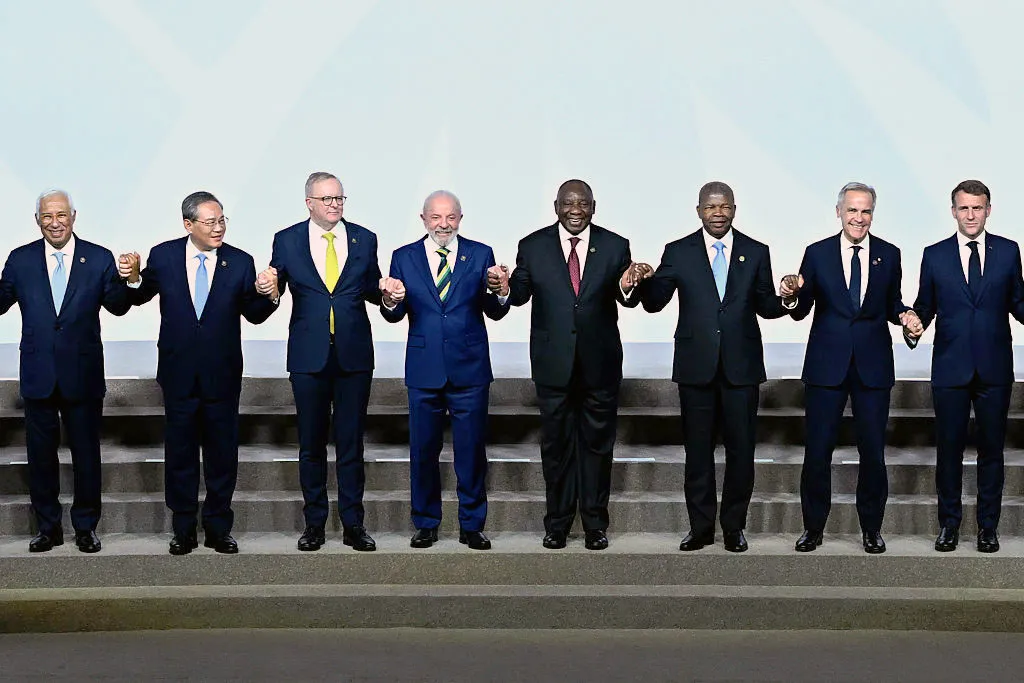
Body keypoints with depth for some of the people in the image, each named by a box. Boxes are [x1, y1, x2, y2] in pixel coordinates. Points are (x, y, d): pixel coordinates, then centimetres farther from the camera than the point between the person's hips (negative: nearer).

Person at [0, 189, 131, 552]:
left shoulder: (99, 259, -2)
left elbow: (118, 307, -5)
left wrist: (124, 280, -24)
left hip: (83, 375, -1)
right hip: (38, 375, 1)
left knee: (86, 454, 9)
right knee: (41, 454, 11)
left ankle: (85, 527, 25)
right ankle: (48, 528, 26)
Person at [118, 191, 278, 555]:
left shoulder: (240, 262, -5)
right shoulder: (163, 256, -4)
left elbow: (254, 315, -2)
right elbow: (141, 296, 10)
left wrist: (268, 296, -22)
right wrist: (132, 279, -12)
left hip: (223, 375, 0)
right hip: (179, 373, 0)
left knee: (222, 454, 9)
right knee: (180, 453, 10)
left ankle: (218, 529, 23)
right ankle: (183, 530, 23)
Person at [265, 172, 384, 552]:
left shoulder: (364, 239, 5)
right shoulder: (287, 241, 2)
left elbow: (372, 292, 9)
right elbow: (274, 291, 0)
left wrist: (386, 291, -13)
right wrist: (270, 291, -23)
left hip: (354, 354, 1)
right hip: (308, 355, 0)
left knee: (351, 441, 5)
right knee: (311, 443, 7)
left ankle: (353, 524, 14)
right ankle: (314, 523, 18)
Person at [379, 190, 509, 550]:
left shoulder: (480, 254, 2)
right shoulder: (404, 257, 4)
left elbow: (494, 312, -3)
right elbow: (395, 316, -1)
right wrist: (390, 301, -23)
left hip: (470, 370, 0)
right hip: (424, 371, 1)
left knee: (472, 451, 5)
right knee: (423, 451, 9)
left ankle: (472, 526, 18)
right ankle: (426, 524, 22)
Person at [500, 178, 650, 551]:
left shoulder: (615, 246, -2)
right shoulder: (532, 246, -2)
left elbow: (627, 300, -7)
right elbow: (521, 293, 0)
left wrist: (628, 286, -29)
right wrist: (505, 288, -22)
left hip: (600, 363, 0)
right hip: (553, 363, 0)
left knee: (597, 443, 10)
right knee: (556, 443, 11)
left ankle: (595, 523, 22)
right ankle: (558, 522, 23)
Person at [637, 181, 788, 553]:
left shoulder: (756, 253, 5)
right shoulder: (678, 252, 2)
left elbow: (765, 307, 7)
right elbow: (653, 303, -1)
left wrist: (787, 300, -15)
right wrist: (643, 281, -22)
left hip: (741, 366, 1)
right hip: (696, 366, 0)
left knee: (741, 450, 6)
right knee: (697, 450, 7)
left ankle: (733, 526, 19)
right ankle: (700, 526, 18)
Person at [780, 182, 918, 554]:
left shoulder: (889, 255, 5)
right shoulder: (817, 253, 2)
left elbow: (892, 304, 12)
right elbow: (802, 311, 2)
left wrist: (904, 315, -10)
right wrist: (792, 296, -19)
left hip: (873, 366, 1)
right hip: (826, 365, -1)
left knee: (872, 450, 6)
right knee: (817, 449, 1)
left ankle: (871, 528, 21)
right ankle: (813, 527, 16)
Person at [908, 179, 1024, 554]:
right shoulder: (935, 255, 3)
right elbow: (924, 306, 5)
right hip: (950, 368, 0)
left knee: (991, 448, 7)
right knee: (949, 448, 6)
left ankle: (988, 526, 18)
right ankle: (949, 523, 18)